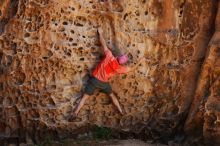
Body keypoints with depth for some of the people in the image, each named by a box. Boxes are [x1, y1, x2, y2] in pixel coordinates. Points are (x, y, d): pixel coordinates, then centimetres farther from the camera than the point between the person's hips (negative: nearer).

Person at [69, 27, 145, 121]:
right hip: (104, 83, 0)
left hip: (94, 79, 0)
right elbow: (131, 69, 1)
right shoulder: (120, 68, -15)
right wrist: (140, 61, 12)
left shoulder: (109, 56, -20)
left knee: (85, 97, 3)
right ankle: (121, 112, 30)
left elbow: (103, 44, -15)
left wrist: (100, 33, -1)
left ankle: (75, 114, -2)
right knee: (112, 95, 24)